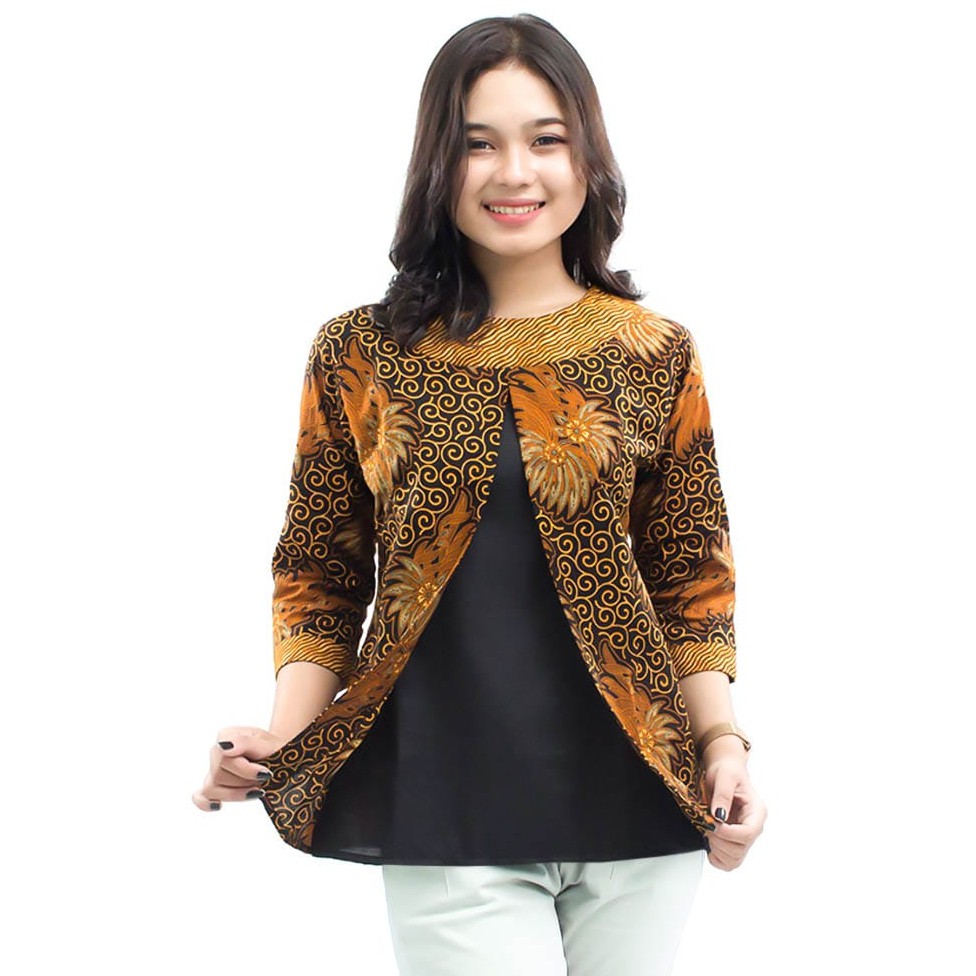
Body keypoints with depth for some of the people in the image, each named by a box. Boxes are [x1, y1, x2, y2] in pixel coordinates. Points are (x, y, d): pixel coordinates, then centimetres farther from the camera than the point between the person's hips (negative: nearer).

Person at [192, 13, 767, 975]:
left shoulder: (655, 355, 5)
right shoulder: (360, 355, 3)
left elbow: (691, 572, 8)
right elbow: (321, 573, 7)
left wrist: (721, 739, -5)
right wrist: (283, 738, -8)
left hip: (632, 801, 2)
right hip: (450, 817, -1)